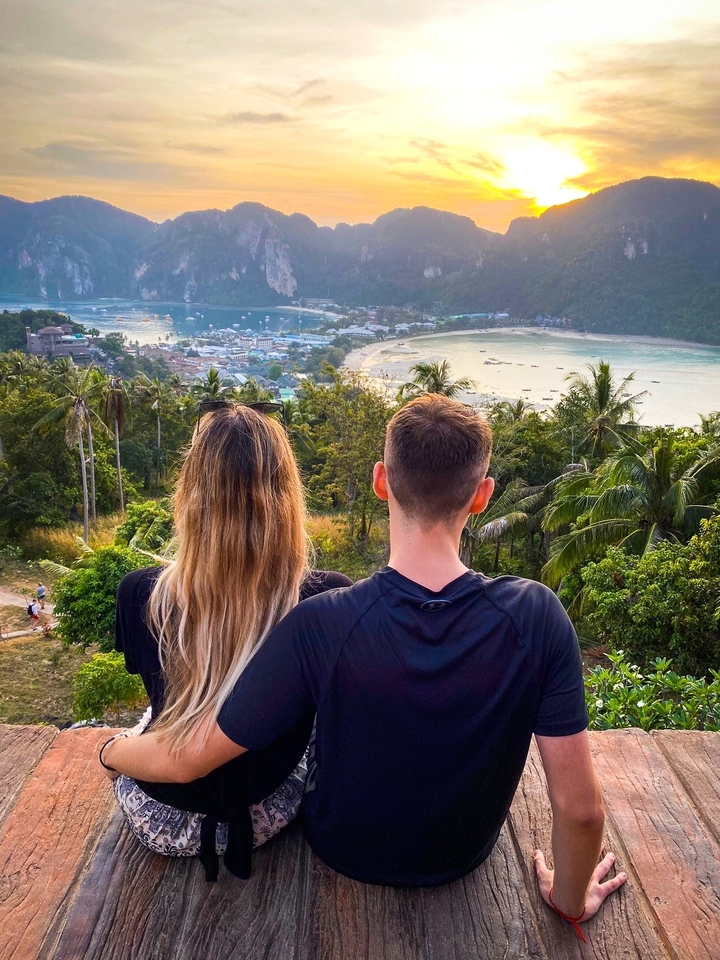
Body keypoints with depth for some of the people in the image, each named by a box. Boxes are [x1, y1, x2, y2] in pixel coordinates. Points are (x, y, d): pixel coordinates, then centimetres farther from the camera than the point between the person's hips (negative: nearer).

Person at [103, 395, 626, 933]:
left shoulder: (320, 626, -34)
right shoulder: (537, 616, -30)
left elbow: (188, 760, -24)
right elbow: (582, 809, -23)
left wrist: (110, 751, -2)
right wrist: (571, 900, -1)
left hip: (343, 854, -1)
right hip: (463, 857, 2)